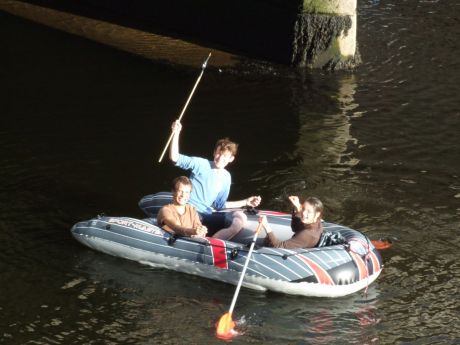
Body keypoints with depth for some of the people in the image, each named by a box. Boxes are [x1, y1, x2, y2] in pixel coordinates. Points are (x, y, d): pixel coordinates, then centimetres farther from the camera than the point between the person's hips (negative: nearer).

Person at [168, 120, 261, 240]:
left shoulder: (226, 177, 13)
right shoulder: (201, 164, -5)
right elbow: (175, 158, -17)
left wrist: (245, 202, 17)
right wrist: (176, 133, -28)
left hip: (207, 216, 7)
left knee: (241, 218, -16)